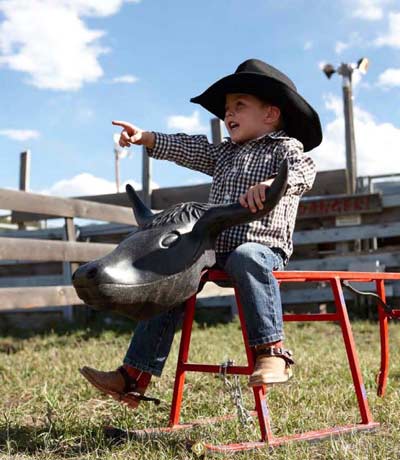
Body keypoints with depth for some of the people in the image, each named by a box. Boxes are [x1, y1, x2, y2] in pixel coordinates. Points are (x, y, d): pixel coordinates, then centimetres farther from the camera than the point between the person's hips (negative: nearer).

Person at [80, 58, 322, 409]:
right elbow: (189, 149, 18)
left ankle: (272, 351, -39)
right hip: (215, 249, 8)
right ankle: (134, 377, 0)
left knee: (245, 258, -40)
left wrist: (271, 184, -38)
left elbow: (305, 173, -18)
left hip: (262, 246, -7)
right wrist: (144, 138, 8)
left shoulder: (285, 147, 2)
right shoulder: (225, 153, 25)